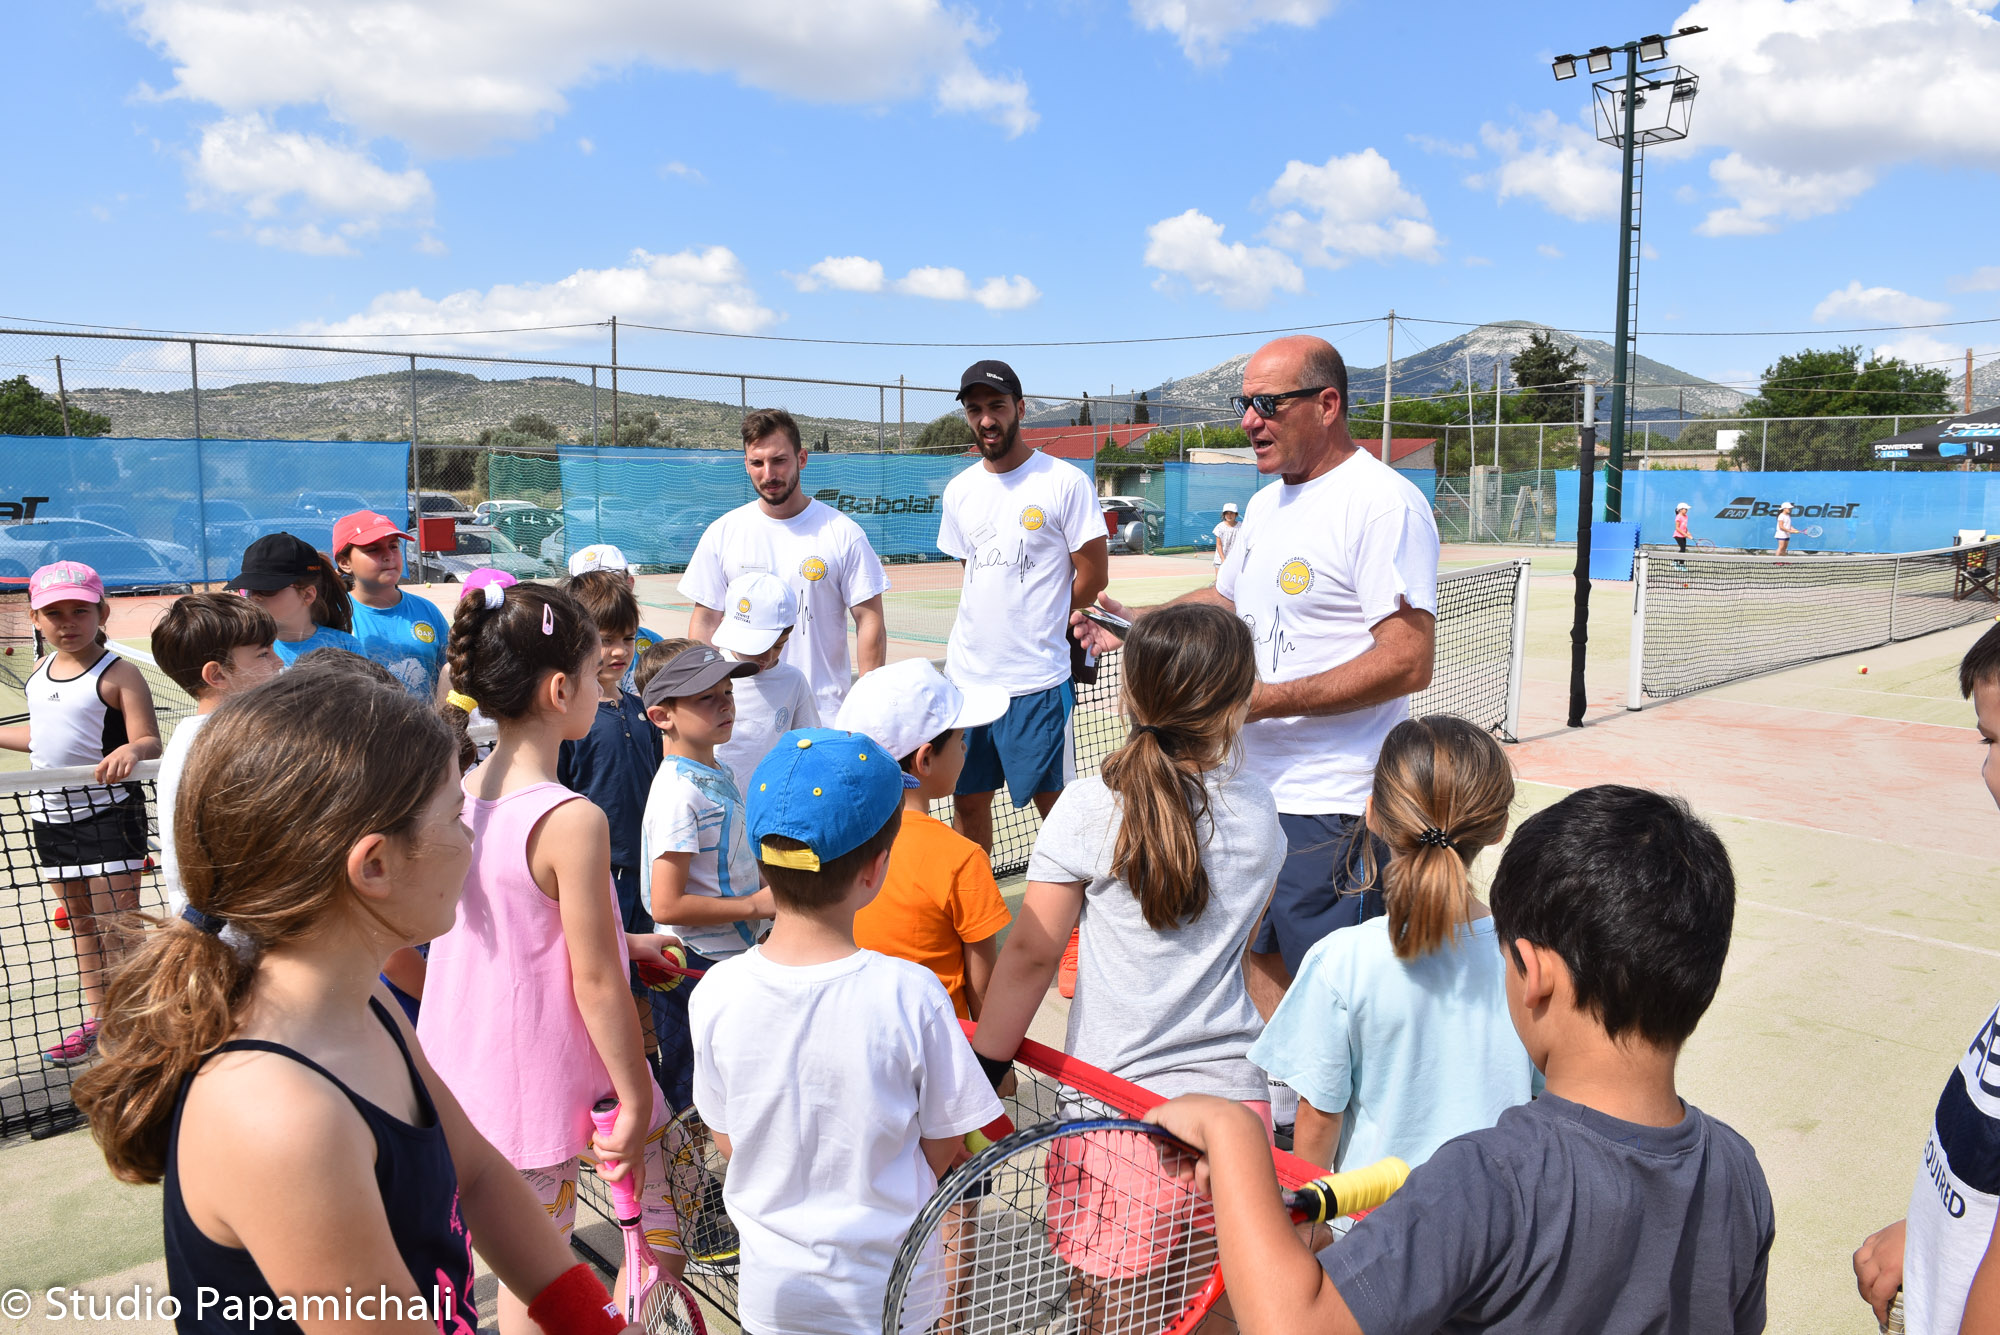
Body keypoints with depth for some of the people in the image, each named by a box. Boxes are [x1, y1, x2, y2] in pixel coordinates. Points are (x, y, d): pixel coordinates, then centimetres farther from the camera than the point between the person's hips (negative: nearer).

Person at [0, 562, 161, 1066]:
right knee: (79, 920, 16)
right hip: (49, 813, 8)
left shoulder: (119, 675, -13)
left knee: (117, 926, -4)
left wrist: (129, 750, -42)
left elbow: (150, 743, -22)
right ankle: (95, 1017, 28)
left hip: (107, 812, -7)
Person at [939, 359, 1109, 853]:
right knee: (968, 802, 12)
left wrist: (1039, 627, 2)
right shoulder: (959, 490, 10)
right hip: (967, 676, 5)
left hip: (1037, 681, -5)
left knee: (1054, 804, 4)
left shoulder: (1065, 482, -7)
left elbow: (1094, 575, -5)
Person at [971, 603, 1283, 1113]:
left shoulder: (1086, 806, -13)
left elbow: (1030, 951, -9)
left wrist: (984, 1067, 1)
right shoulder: (1257, 807, -2)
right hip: (1232, 1085, 3)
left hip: (1112, 1091, -2)